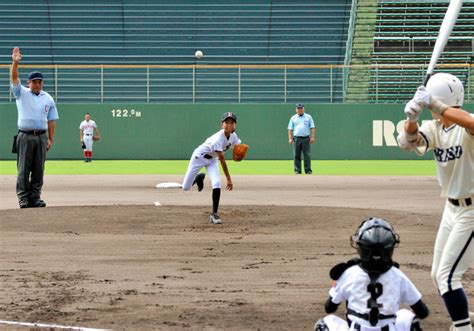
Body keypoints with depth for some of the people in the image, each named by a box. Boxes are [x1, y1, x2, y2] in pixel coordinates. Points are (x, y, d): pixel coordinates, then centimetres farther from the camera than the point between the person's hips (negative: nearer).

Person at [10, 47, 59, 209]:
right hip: (25, 136, -2)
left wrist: (51, 139, 2)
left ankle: (35, 197, 8)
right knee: (23, 169, -4)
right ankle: (23, 198, -2)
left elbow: (51, 120, 10)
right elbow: (14, 78, -9)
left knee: (38, 170, 3)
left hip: (41, 137, 2)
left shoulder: (48, 98, 11)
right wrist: (15, 62, -26)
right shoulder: (22, 93, 6)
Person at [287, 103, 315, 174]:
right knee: (296, 155, 0)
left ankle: (308, 170, -4)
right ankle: (297, 170, 5)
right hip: (296, 138, 1)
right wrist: (290, 138, -1)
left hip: (306, 138, -1)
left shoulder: (308, 117, 11)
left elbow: (312, 128, 6)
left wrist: (312, 137, -5)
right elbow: (290, 129, 11)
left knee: (307, 155, -5)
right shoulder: (293, 118, 13)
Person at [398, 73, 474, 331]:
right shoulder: (434, 128, 0)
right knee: (438, 276, 15)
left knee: (447, 275, -13)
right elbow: (408, 141, -17)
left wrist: (435, 106, -42)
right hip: (452, 209, 9)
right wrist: (412, 117, -37)